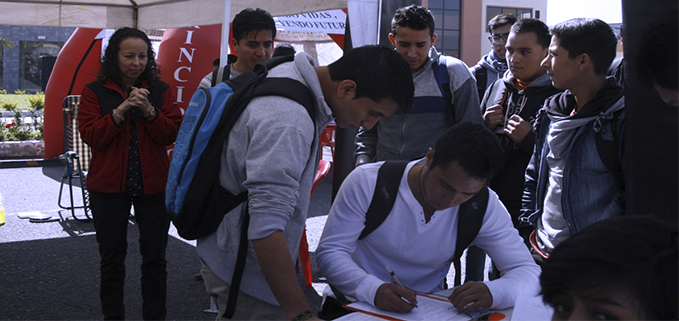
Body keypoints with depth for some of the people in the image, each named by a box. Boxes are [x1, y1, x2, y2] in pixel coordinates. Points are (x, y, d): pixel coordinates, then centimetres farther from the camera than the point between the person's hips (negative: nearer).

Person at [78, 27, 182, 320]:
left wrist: (149, 111, -20)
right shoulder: (95, 92, 1)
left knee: (155, 257, 6)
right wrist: (121, 110, -21)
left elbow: (173, 135, -5)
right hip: (109, 186, 0)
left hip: (153, 186, 1)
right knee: (112, 258, 10)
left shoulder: (161, 91, 3)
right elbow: (90, 136, -10)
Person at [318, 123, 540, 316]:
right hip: (356, 304, -1)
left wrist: (492, 293, -31)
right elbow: (329, 252, -13)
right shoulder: (367, 182, -14)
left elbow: (528, 271, -7)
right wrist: (373, 289, -33)